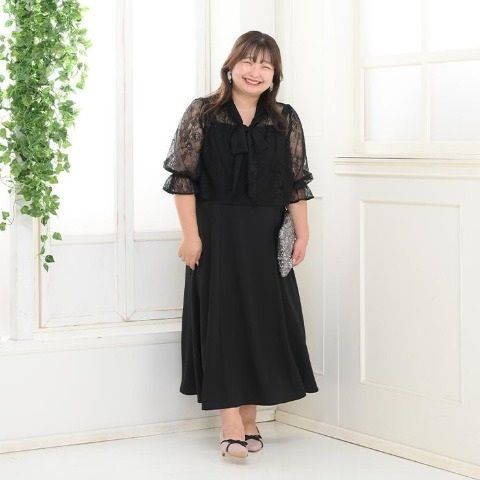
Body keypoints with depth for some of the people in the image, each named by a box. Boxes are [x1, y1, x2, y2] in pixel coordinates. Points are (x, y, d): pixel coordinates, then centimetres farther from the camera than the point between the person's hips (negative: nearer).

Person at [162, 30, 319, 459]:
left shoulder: (286, 121, 6)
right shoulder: (202, 114, -2)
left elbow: (297, 182, 7)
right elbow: (183, 178, -5)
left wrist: (302, 233, 1)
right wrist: (191, 234, -11)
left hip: (266, 238, 3)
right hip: (216, 233, -3)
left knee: (264, 319, 6)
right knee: (223, 318, -2)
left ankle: (250, 416, 18)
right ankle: (230, 422, 0)